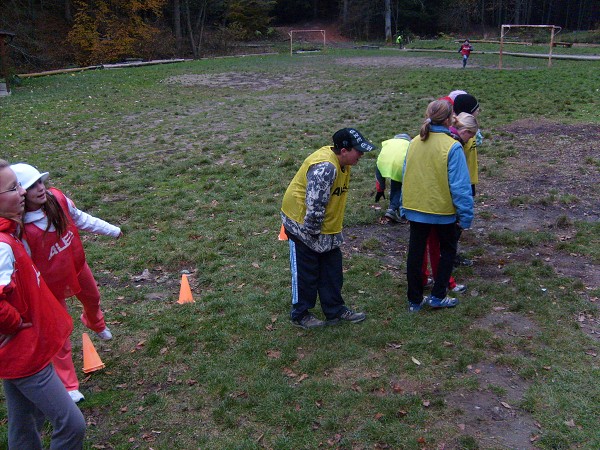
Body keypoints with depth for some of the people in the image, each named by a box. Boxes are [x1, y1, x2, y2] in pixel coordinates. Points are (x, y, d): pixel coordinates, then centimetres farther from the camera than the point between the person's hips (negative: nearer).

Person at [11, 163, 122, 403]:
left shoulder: (57, 199, -18)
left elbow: (80, 219, 1)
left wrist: (113, 230, 12)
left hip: (77, 266, 6)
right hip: (52, 284, -6)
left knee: (92, 298, 33)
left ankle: (95, 323, 70)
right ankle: (68, 386, 24)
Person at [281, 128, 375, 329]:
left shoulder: (342, 163, 2)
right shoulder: (325, 167, -31)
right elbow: (315, 205, -30)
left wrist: (334, 228, 16)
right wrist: (313, 232, -19)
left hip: (326, 227, 9)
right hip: (303, 225, -9)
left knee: (332, 271, 15)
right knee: (305, 272, 5)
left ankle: (335, 310, 29)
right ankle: (300, 314, 21)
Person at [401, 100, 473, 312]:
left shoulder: (414, 143, -1)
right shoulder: (452, 147, -18)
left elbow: (406, 176, 6)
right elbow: (460, 186, -18)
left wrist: (404, 208, 16)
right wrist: (465, 216, -10)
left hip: (415, 209, 4)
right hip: (444, 210, -4)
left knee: (416, 252, 14)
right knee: (447, 250, 19)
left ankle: (415, 300, 23)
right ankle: (438, 296, 19)